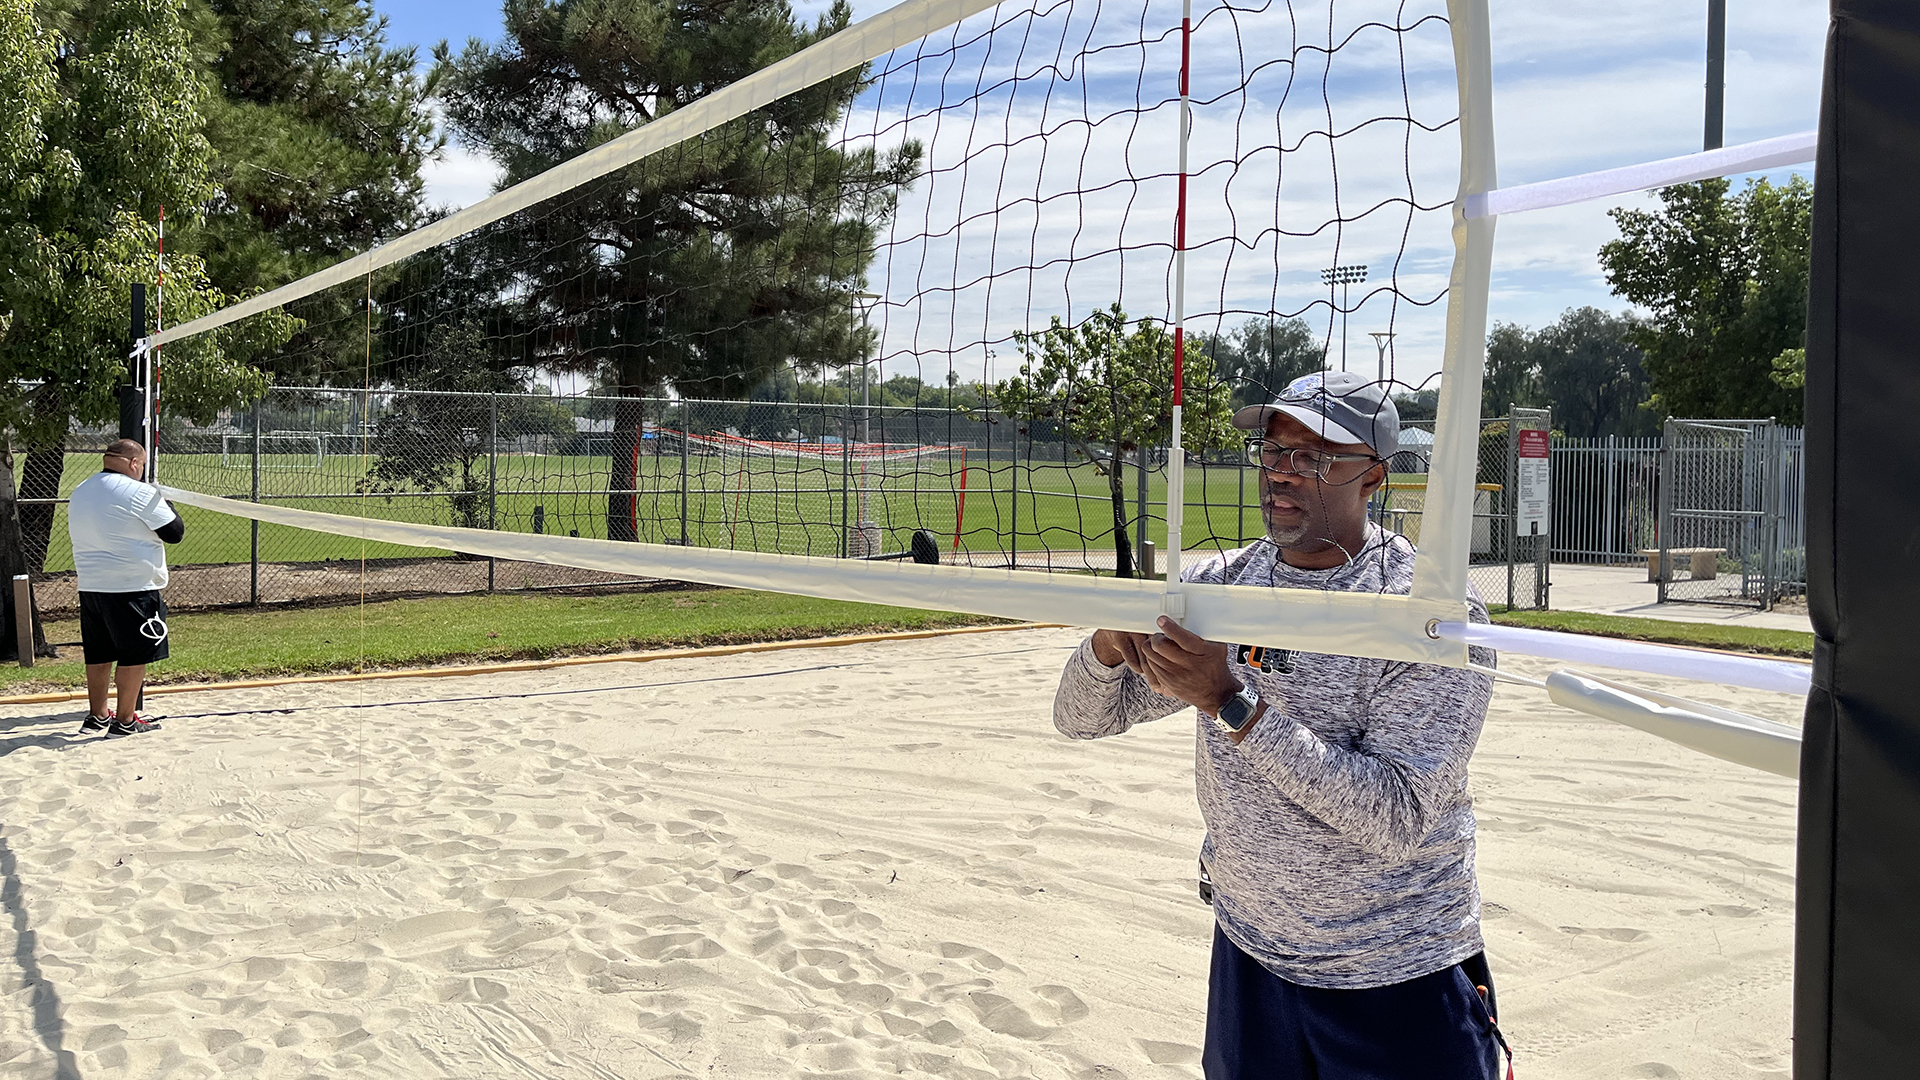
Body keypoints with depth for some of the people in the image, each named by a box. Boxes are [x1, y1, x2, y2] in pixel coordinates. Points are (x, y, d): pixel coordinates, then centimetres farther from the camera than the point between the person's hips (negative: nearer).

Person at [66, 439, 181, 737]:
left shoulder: (79, 492, 12)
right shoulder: (140, 493, -13)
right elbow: (174, 532, -9)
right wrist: (167, 505, 7)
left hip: (90, 587, 8)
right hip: (132, 588, -8)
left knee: (98, 654, 16)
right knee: (135, 655, 1)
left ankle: (97, 716, 24)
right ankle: (125, 721, 3)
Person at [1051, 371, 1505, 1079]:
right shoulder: (1216, 586, -1)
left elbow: (1397, 820, -26)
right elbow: (1081, 719, 2)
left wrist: (1233, 702, -30)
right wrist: (1111, 642, -20)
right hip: (1249, 957, 5)